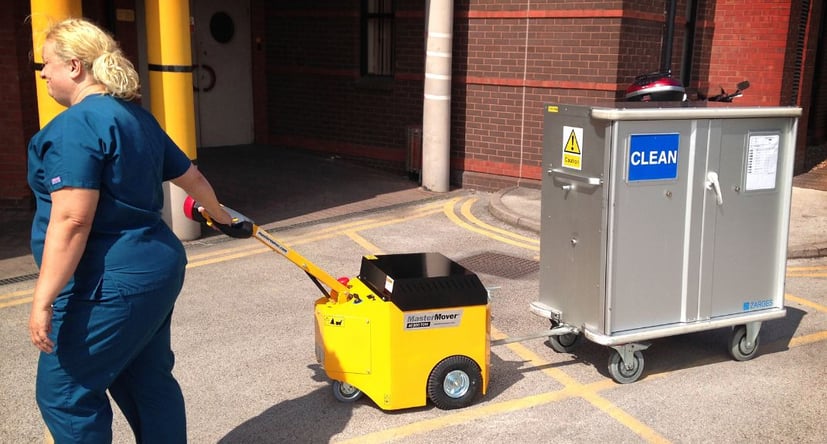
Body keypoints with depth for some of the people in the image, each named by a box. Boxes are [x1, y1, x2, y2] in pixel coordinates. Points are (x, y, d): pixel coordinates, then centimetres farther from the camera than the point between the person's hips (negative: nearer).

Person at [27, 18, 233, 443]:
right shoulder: (137, 117, 13)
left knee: (62, 392, 4)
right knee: (148, 380, 17)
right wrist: (216, 211, 42)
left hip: (112, 283, -10)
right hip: (154, 269, 10)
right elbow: (191, 176, 24)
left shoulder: (76, 125, -17)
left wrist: (43, 300, -21)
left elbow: (72, 220, -24)